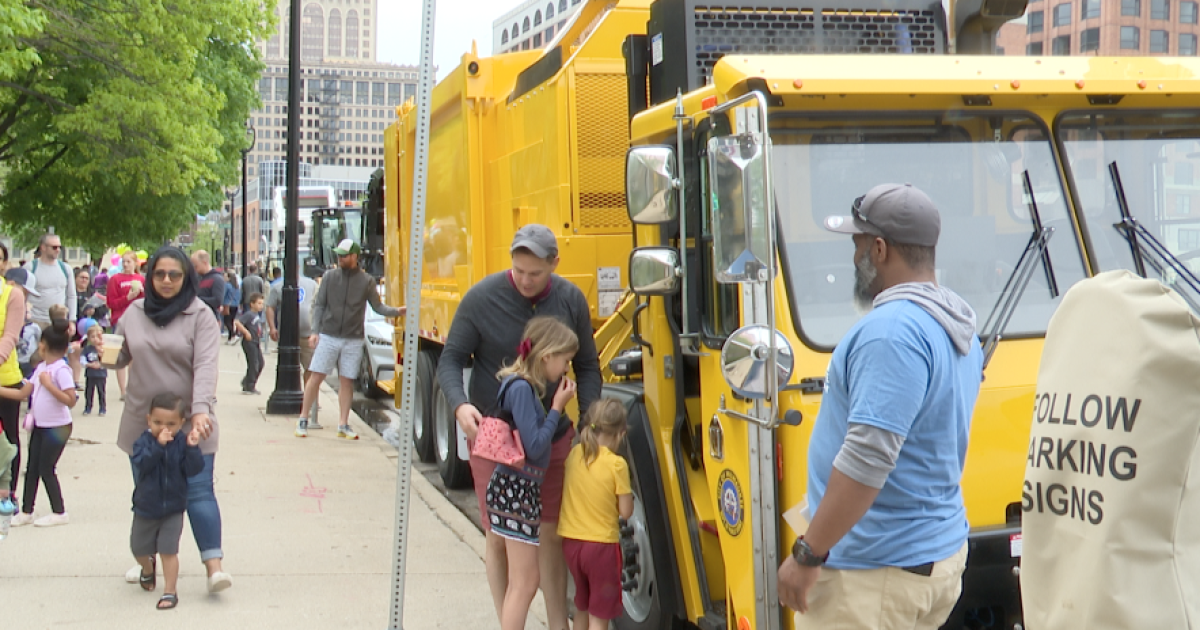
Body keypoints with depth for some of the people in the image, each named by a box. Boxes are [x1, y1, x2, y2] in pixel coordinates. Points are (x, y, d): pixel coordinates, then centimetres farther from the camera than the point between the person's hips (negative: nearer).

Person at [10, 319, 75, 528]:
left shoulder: (61, 370, -17)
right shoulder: (41, 368, 8)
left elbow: (71, 400, -24)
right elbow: (25, 392, 8)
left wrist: (48, 384, -24)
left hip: (57, 427, -8)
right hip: (40, 425, 8)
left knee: (46, 469, -2)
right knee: (32, 469, 11)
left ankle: (59, 512, 10)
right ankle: (26, 512, 20)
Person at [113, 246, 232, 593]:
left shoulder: (200, 315, -6)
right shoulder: (134, 313, 7)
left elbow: (206, 365, -16)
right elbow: (121, 357, 17)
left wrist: (201, 409, -30)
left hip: (189, 423, -4)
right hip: (142, 423, 4)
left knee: (198, 491, -9)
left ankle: (214, 566, -11)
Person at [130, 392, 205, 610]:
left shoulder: (182, 443, -11)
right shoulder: (144, 441, -13)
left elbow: (193, 469, -19)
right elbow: (141, 463, -30)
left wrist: (192, 448, -33)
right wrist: (158, 445, -40)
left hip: (173, 508, -2)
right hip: (145, 507, 2)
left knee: (168, 550, -7)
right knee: (139, 548, 17)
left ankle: (170, 591, 4)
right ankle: (147, 568, 50)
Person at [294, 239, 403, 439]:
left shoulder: (367, 281, 2)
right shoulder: (330, 276, 3)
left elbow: (378, 307, 5)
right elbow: (319, 305, 5)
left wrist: (396, 311, -13)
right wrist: (315, 331, -3)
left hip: (353, 340, 0)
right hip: (328, 337, 0)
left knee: (347, 381, 4)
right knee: (316, 377, -1)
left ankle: (343, 425, 11)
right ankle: (303, 420, 9)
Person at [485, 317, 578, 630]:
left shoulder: (528, 386, 11)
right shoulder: (521, 388, -18)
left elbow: (537, 438, 9)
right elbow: (534, 446, -21)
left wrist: (556, 402, 2)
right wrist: (557, 408, -15)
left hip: (520, 490, 10)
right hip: (517, 491, -10)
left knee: (520, 582, 15)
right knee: (524, 583, -5)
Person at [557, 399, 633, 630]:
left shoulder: (574, 454, -1)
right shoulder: (616, 464, -16)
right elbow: (626, 511, -11)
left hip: (570, 541, 5)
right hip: (601, 544, -5)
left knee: (582, 607, 23)